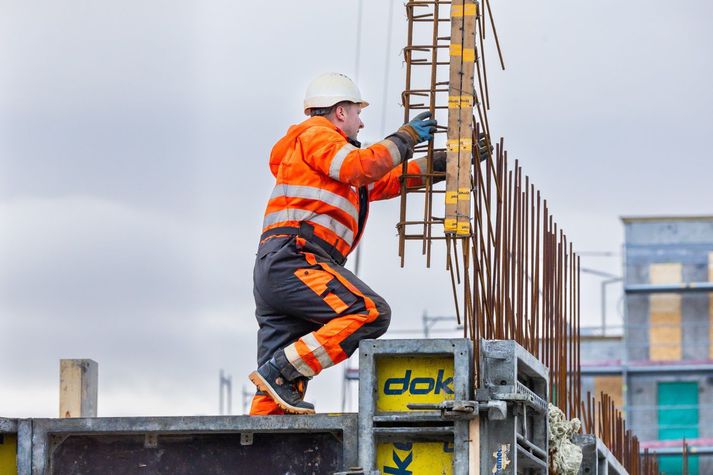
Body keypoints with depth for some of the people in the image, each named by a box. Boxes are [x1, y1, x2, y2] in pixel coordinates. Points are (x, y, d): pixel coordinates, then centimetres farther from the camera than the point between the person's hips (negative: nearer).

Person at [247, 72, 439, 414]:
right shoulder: (316, 134, 6)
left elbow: (388, 181, 38)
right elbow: (361, 167, -12)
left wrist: (447, 161, 35)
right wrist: (406, 138, -1)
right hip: (293, 260, -10)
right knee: (370, 312, -22)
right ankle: (280, 371, -26)